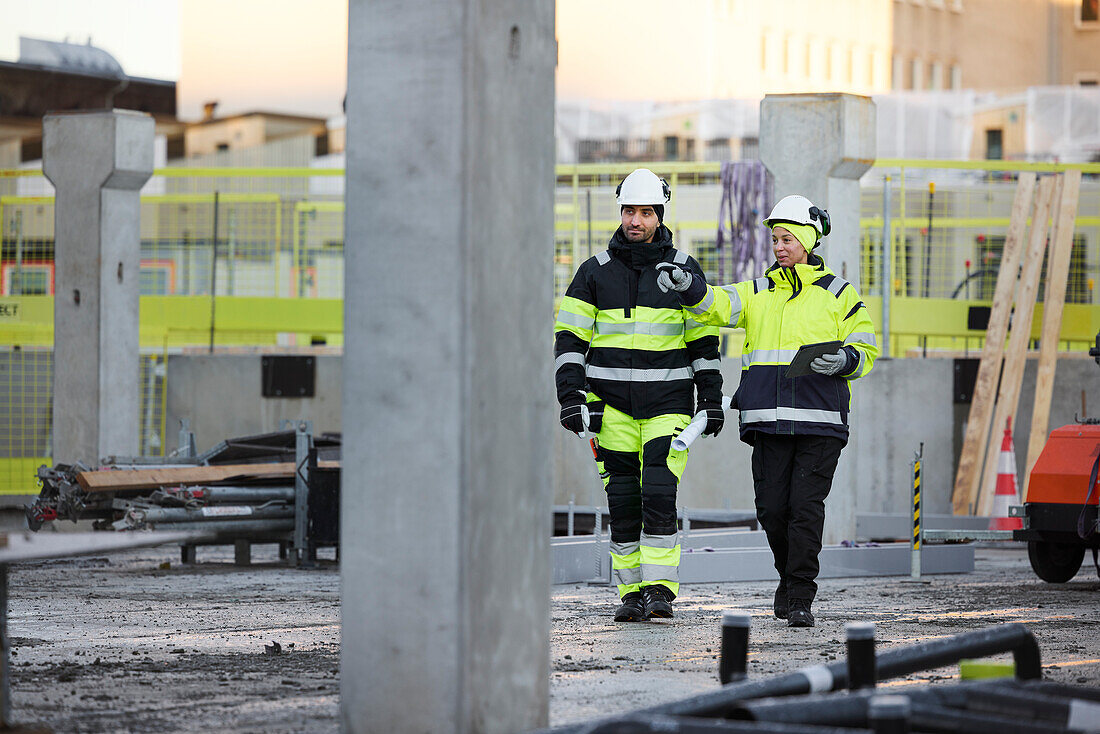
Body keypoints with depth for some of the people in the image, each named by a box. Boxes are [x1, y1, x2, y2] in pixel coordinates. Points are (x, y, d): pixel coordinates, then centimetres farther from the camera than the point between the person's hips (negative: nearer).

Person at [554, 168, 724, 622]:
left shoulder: (683, 271, 3)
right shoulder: (596, 272, 4)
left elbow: (704, 340, 7)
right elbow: (569, 338, 2)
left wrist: (711, 399, 3)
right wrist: (570, 397, -8)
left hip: (667, 401, -1)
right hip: (612, 403, 1)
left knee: (660, 494, -13)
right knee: (623, 498, 1)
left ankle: (659, 588, -10)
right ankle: (631, 593, 7)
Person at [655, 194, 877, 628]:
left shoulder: (839, 295, 8)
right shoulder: (758, 294, 15)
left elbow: (866, 351, 8)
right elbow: (716, 306, -1)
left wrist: (844, 360, -14)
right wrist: (686, 286, -20)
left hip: (820, 420, -3)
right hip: (769, 421, 3)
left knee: (806, 507, -9)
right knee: (772, 507, 0)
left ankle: (801, 599, -5)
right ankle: (789, 576, 26)